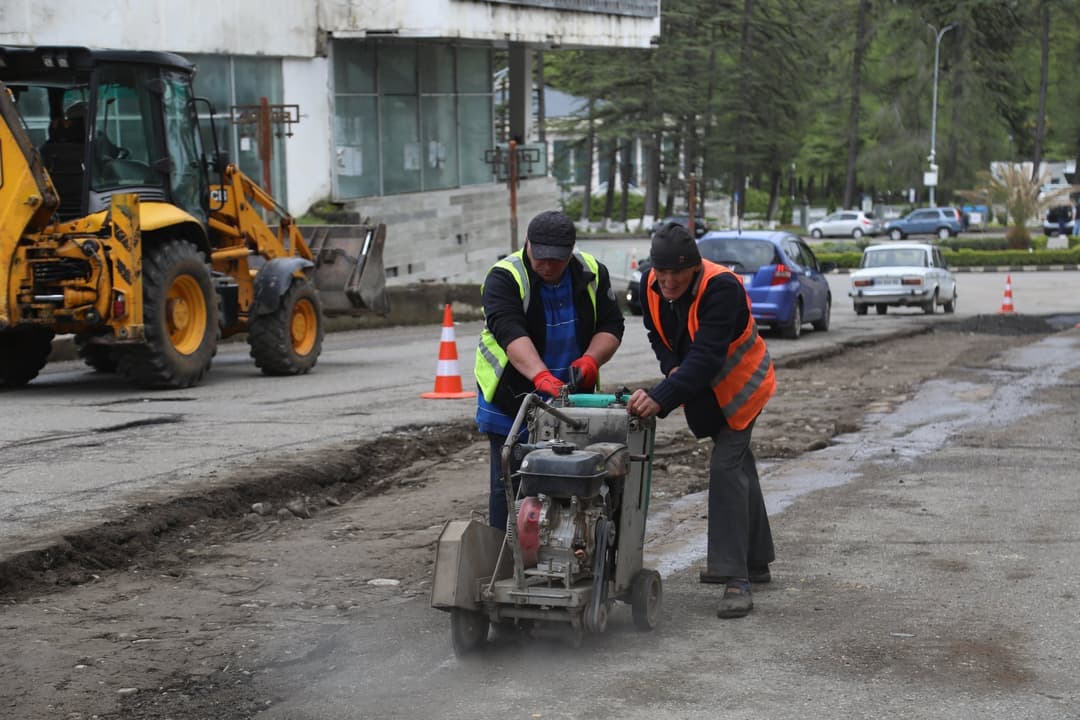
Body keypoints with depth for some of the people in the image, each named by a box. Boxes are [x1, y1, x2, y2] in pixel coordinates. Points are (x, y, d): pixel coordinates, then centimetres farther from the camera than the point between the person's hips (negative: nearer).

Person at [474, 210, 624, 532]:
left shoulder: (593, 273, -1)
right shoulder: (504, 278, -16)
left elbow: (611, 325, -1)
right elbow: (511, 334, -31)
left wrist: (591, 360, -23)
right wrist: (542, 377, -47)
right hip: (512, 400, -3)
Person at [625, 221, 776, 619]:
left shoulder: (722, 288, -35)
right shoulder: (651, 285, -14)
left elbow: (706, 358, -44)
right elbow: (658, 333, 3)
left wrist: (661, 398, -53)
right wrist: (673, 367, -18)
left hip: (740, 385, -8)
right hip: (703, 388, 8)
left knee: (726, 468, -18)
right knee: (739, 466, 19)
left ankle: (736, 578, -18)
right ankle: (755, 560, 34)